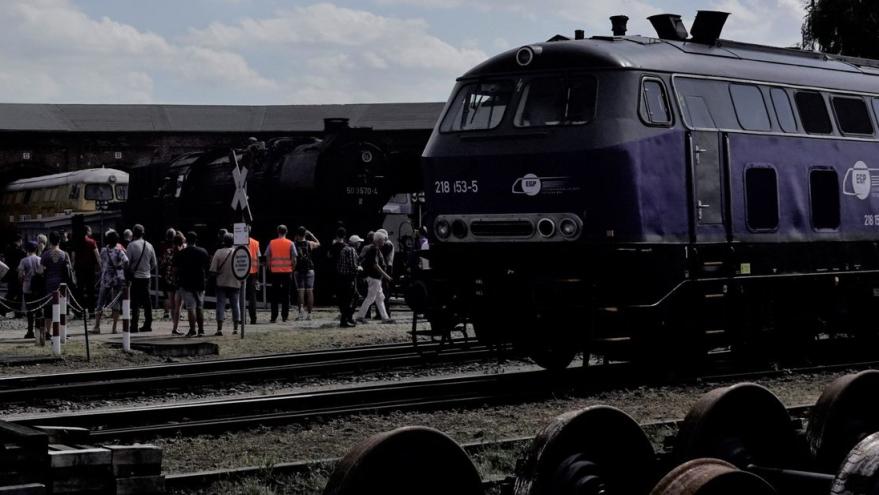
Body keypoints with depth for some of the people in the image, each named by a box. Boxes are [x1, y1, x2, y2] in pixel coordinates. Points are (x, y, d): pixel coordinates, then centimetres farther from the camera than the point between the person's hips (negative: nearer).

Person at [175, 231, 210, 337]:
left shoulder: (181, 253, -7)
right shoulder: (203, 252, 3)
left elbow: (176, 268, -5)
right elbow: (208, 267, 10)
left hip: (186, 284, -4)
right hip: (200, 283, 4)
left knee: (191, 307, -4)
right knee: (200, 307, 12)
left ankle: (192, 330, -8)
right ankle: (201, 330, 11)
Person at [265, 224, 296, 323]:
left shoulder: (272, 243, 2)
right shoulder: (290, 243, -1)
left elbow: (267, 258, 3)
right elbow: (294, 259, -3)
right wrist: (292, 269, 10)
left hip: (274, 272, 1)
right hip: (287, 271, -1)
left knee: (274, 295, 5)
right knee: (286, 295, 5)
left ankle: (274, 317, 2)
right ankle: (284, 316, 3)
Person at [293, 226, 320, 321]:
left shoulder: (294, 244, -3)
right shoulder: (309, 244, -2)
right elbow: (318, 243, 18)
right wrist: (310, 234, 22)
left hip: (298, 270, 0)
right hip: (309, 270, 0)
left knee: (300, 291, 1)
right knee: (309, 291, 3)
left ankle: (300, 313, -9)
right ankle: (309, 314, 2)